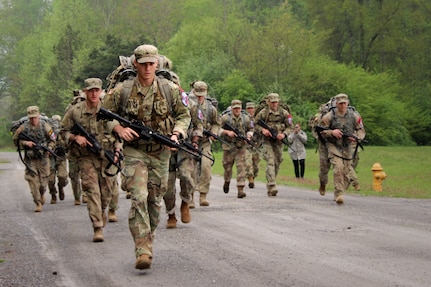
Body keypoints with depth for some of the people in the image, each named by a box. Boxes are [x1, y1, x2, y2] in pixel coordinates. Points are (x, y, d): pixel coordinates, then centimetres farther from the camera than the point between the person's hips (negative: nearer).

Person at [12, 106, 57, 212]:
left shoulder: (45, 126, -4)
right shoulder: (23, 127, -6)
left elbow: (52, 139, 7)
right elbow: (15, 140, 2)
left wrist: (49, 148, -11)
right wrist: (26, 143, -15)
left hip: (43, 158, 1)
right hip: (30, 159, -1)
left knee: (43, 180, 6)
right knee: (33, 180, -7)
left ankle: (42, 194, 39)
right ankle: (38, 203, -1)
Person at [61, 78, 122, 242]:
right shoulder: (75, 111, 0)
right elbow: (63, 131, 8)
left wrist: (117, 152, -4)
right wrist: (76, 137, -11)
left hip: (107, 156, 1)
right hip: (86, 158, -1)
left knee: (106, 192, 7)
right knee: (92, 191, -11)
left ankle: (101, 211, 40)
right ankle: (98, 228, -11)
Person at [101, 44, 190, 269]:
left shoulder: (170, 89, -1)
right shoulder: (122, 91, -6)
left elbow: (184, 115, 10)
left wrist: (176, 134, -8)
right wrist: (119, 128, -12)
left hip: (161, 152, 3)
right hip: (135, 151, -3)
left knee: (155, 200, 12)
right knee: (139, 198, -17)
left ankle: (148, 240, 31)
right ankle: (143, 251, -19)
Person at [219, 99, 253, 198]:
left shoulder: (246, 118, 6)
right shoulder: (225, 118, -3)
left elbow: (250, 130, 16)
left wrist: (249, 136, -4)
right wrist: (227, 132, -18)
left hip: (241, 147, 1)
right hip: (228, 146, -1)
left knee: (241, 166, -9)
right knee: (227, 166, 11)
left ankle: (240, 189, -12)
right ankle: (227, 182, 41)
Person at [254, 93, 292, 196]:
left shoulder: (284, 113, 2)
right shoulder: (263, 113, -3)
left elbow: (289, 127, 5)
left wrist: (284, 134, -14)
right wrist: (262, 130, -15)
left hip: (279, 141, 3)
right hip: (267, 141, -3)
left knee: (277, 164, 10)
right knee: (270, 163, -16)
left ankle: (269, 185, 28)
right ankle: (272, 187, -24)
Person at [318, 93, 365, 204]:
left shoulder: (354, 116, 1)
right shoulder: (329, 116, -7)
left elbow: (361, 131, 7)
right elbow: (321, 131, -2)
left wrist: (356, 137, -14)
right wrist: (332, 132, -20)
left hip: (347, 147, 4)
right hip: (334, 146, -4)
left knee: (346, 172, 6)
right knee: (338, 168, -22)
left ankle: (337, 195, 24)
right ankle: (339, 194, -20)